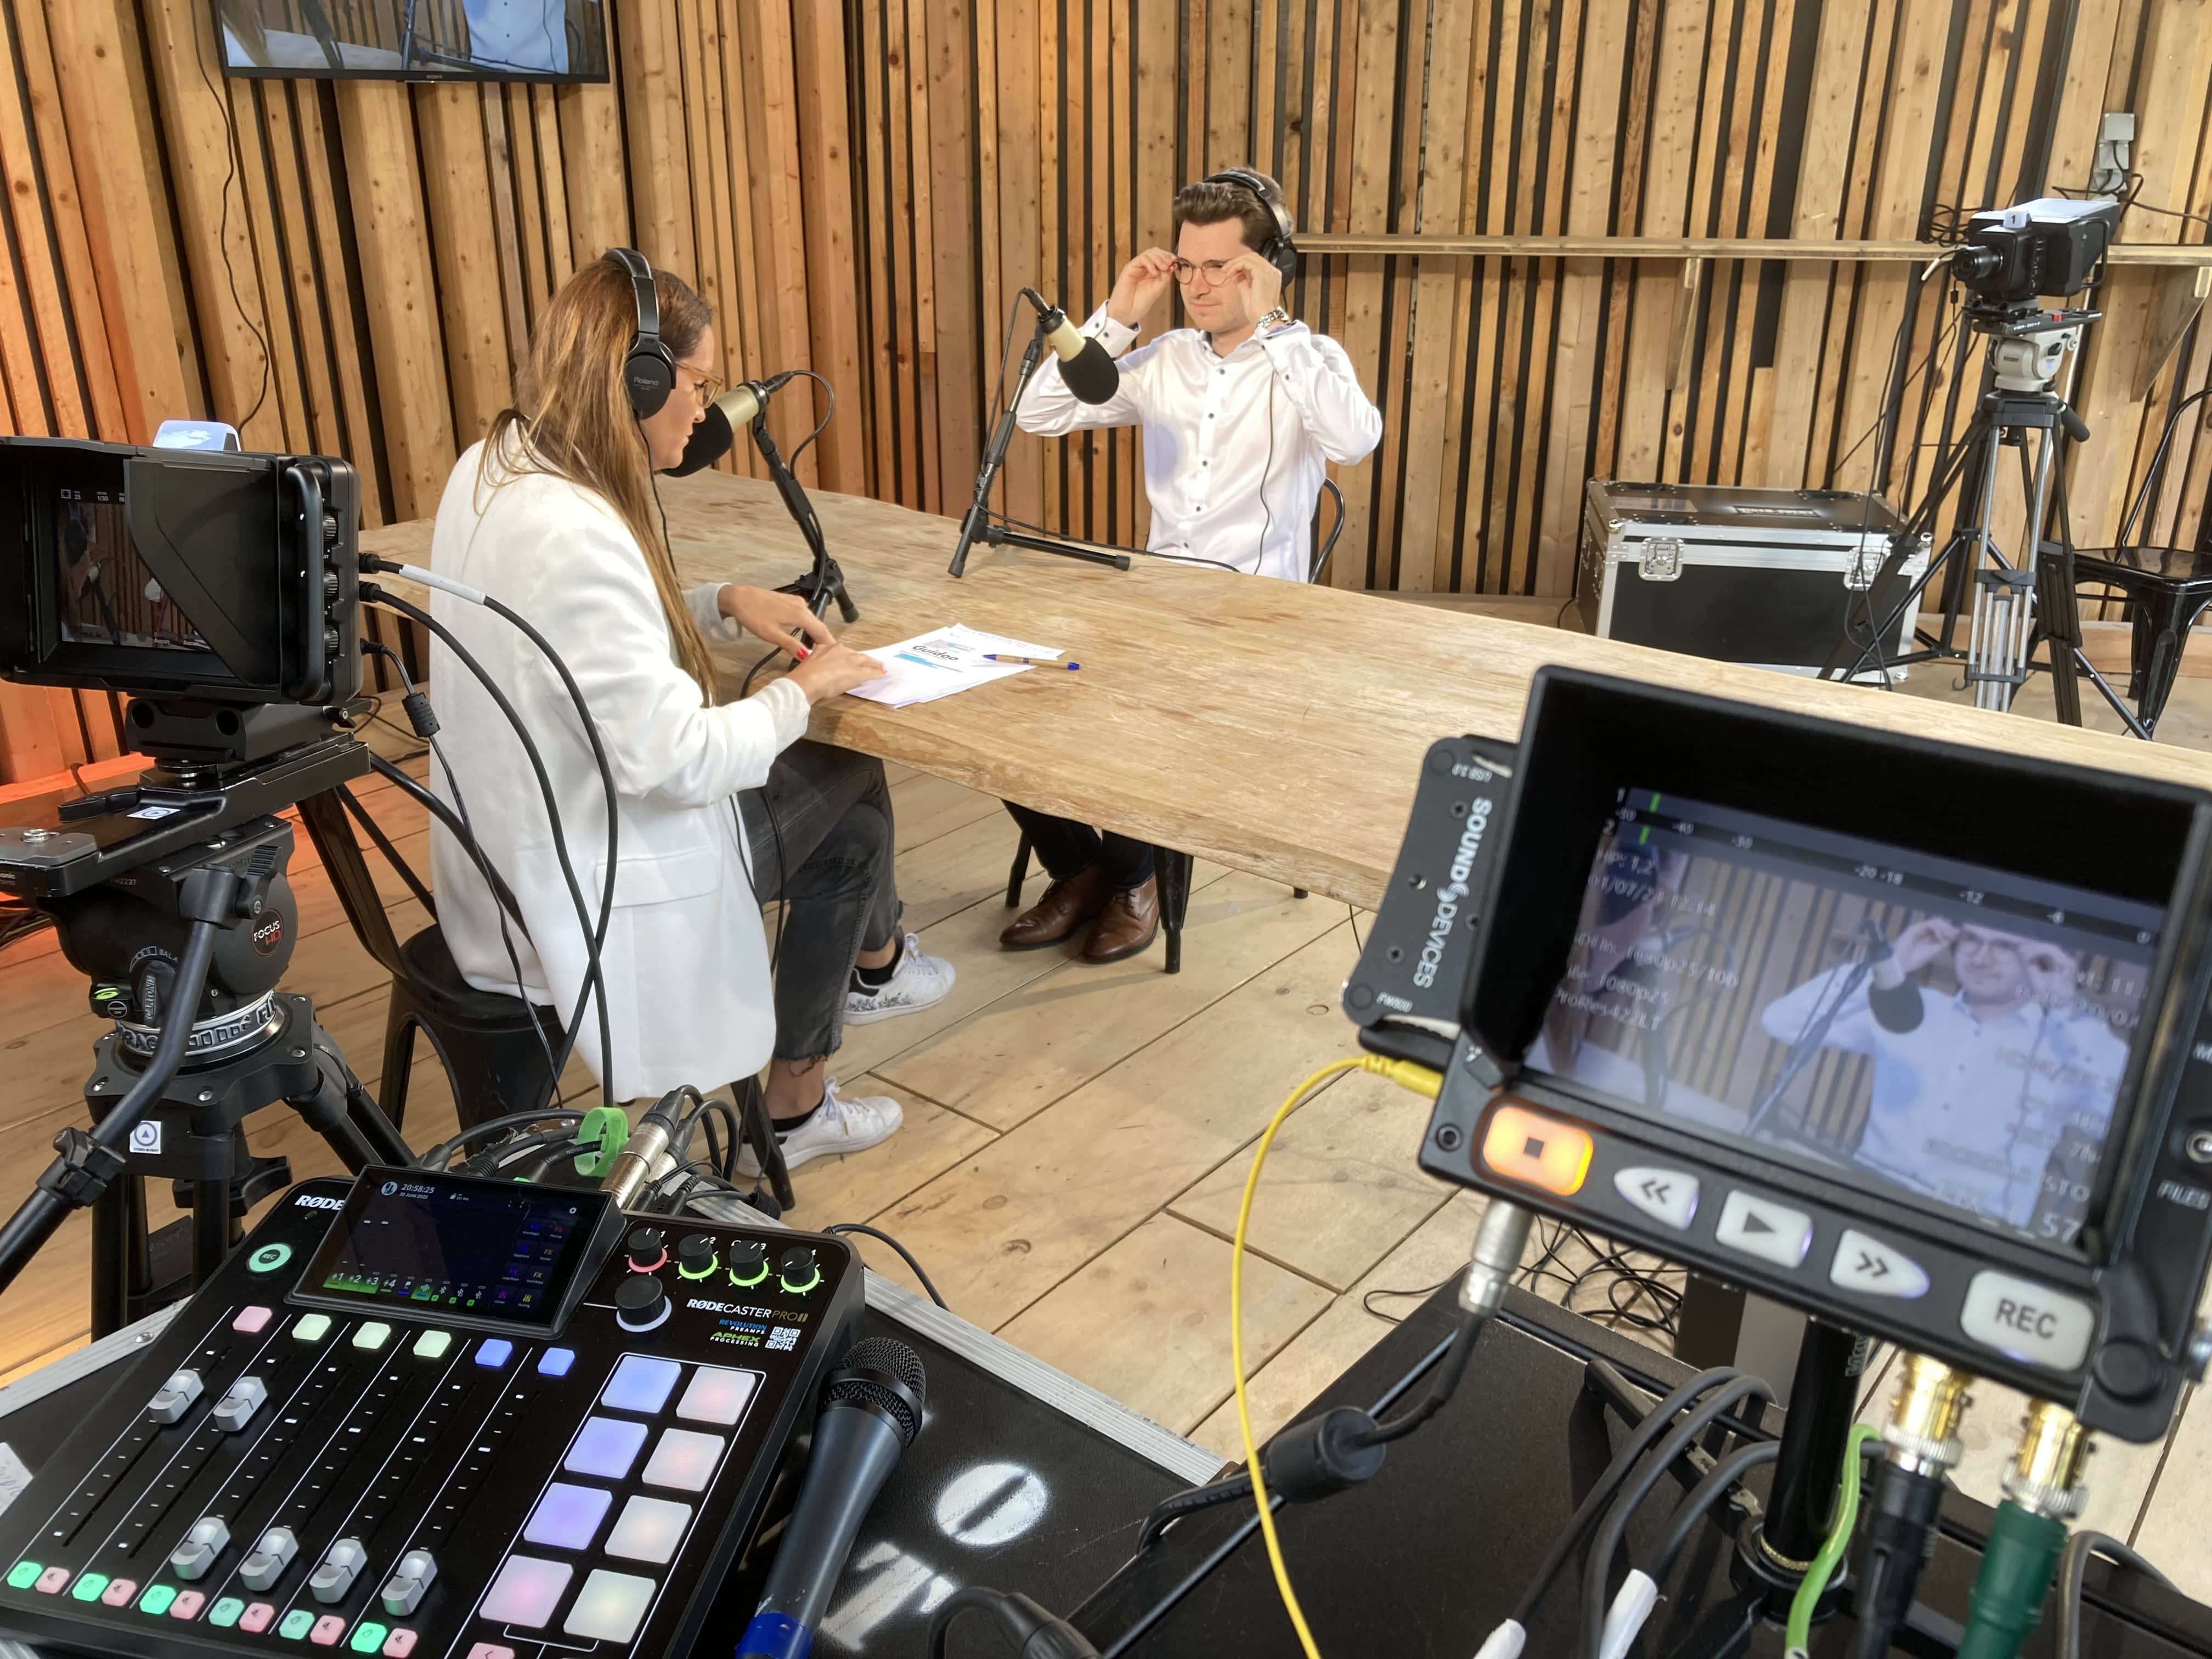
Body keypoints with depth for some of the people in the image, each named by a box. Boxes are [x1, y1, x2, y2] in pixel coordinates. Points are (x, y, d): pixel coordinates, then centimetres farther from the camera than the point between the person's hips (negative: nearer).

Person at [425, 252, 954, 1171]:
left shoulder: (492, 468, 0)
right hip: (589, 890, -9)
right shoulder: (571, 534, -31)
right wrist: (802, 690, -14)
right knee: (851, 802, 12)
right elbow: (676, 762, -30)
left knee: (840, 783, 18)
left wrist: (724, 604, 4)